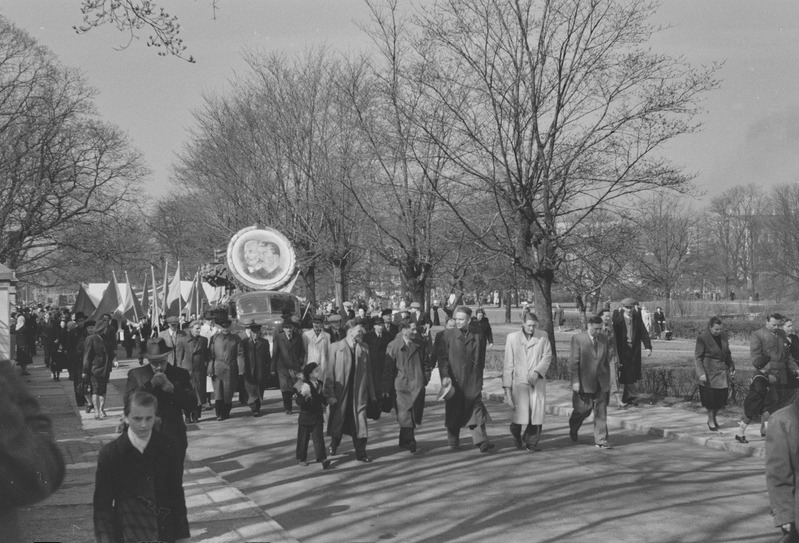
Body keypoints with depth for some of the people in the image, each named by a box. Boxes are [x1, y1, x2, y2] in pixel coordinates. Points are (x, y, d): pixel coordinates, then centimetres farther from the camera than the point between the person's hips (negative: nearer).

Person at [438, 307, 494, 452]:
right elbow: (442, 357, -2)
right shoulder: (448, 335, 3)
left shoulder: (478, 337, 7)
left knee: (476, 408, -7)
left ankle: (481, 440, -11)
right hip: (454, 379, 0)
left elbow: (481, 360, 13)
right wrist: (445, 376, -13)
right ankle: (453, 441, 21)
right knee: (454, 410, 7)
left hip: (472, 381, 1)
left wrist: (479, 378, 10)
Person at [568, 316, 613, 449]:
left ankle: (601, 440, 6)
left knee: (601, 412, 2)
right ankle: (573, 427, 35)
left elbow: (606, 360, 14)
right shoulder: (577, 338, -8)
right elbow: (574, 361, -9)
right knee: (584, 410, 4)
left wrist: (608, 380, 15)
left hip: (601, 382, 4)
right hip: (584, 382, -4)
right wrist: (575, 381, -14)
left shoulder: (603, 339, 7)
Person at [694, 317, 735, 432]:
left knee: (721, 397, 7)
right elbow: (697, 357, -11)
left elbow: (727, 354, 19)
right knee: (710, 398, 0)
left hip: (722, 372, 5)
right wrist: (701, 373, -17)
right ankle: (711, 421, 15)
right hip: (709, 373, -5)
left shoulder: (723, 337, 6)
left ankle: (713, 418, 27)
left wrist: (731, 367, 10)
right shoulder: (702, 338, -12)